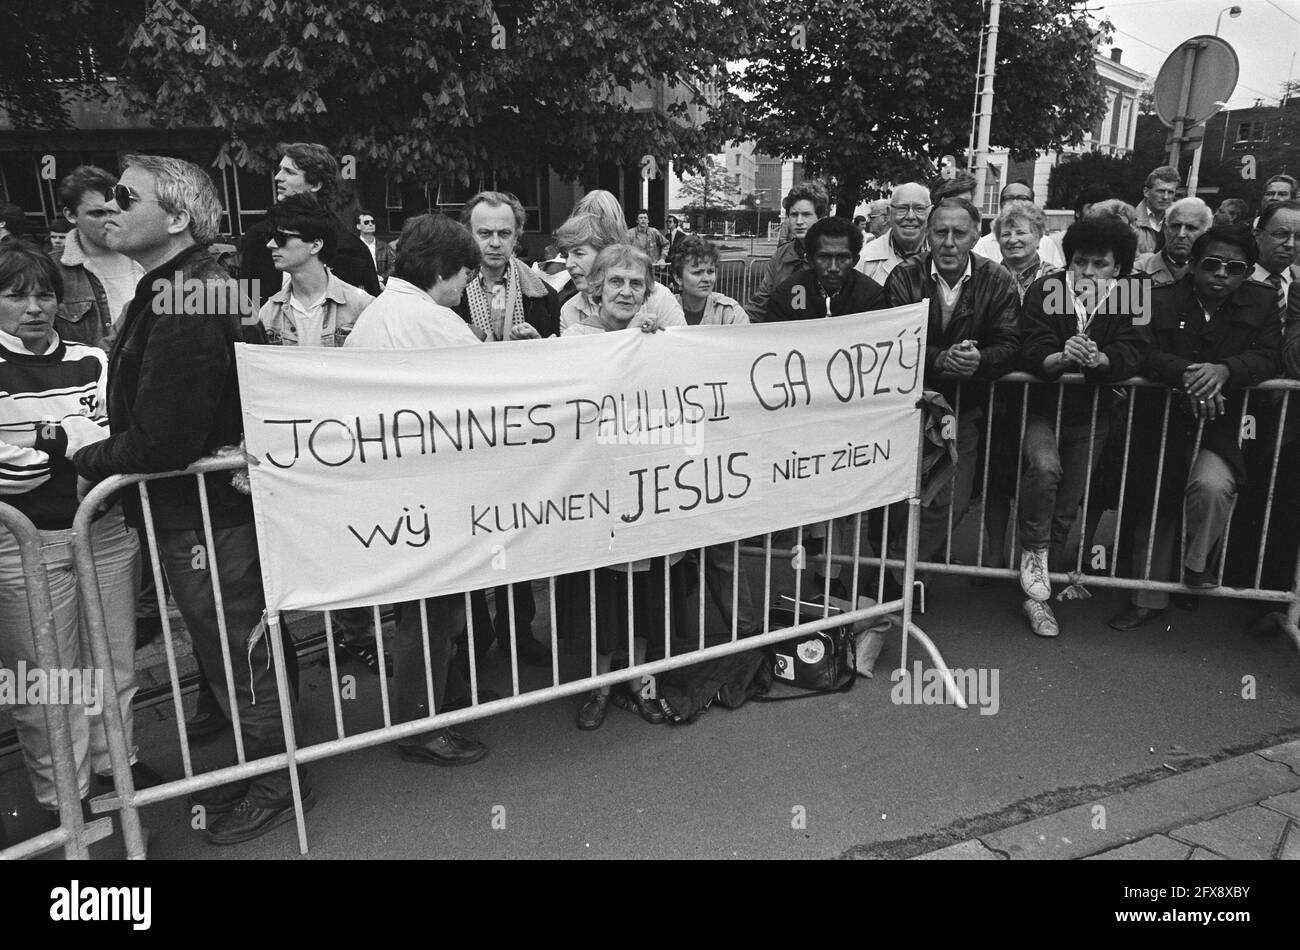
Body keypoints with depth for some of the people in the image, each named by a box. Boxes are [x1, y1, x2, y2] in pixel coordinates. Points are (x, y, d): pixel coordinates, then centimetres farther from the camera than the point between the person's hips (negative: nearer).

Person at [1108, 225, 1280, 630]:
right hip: (1162, 425, 1)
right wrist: (1187, 374, -32)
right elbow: (1141, 353, -14)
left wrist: (1223, 370, -29)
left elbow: (1266, 358, -7)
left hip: (1220, 428, -1)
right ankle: (1150, 600, 27)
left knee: (1211, 485, -30)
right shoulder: (1161, 300, -1)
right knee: (1157, 509, 11)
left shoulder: (1262, 303, 4)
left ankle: (1198, 566, -1)